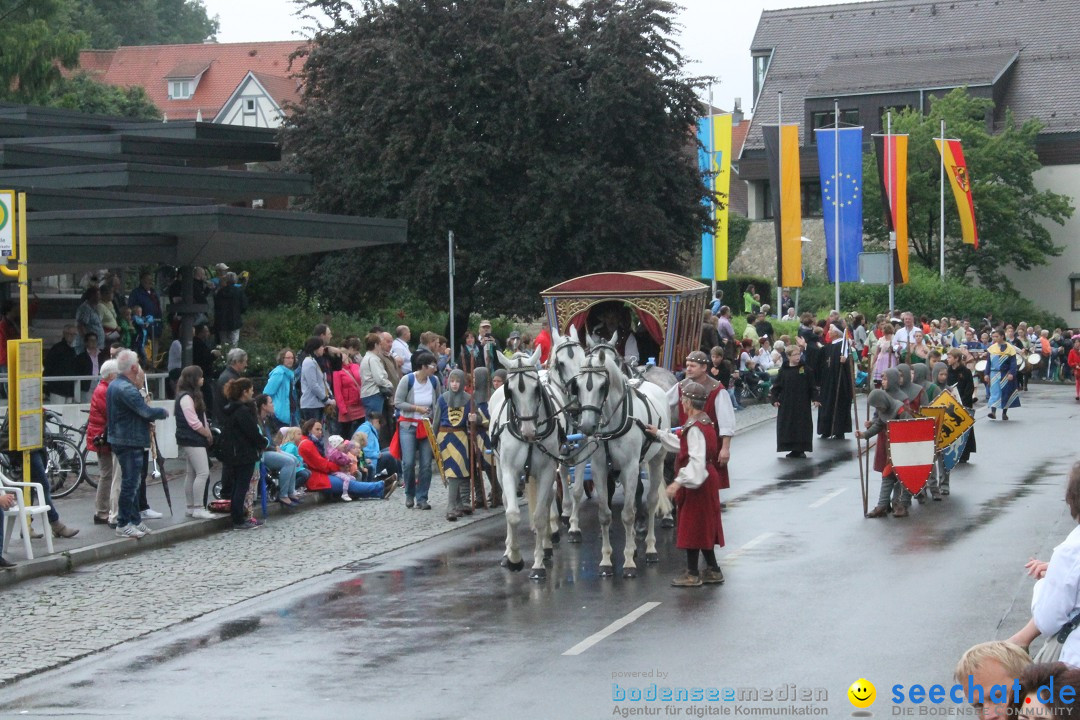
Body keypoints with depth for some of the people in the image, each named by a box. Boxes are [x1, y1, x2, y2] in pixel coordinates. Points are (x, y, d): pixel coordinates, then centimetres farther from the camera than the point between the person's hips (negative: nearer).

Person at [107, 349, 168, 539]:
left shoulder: (113, 386, 13)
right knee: (130, 483, -5)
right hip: (130, 442, -10)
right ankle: (123, 524, -2)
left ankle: (135, 520, 22)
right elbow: (146, 412, -22)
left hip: (119, 440, 10)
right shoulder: (127, 389, -20)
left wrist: (150, 417, 1)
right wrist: (163, 412, -4)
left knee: (132, 482, 16)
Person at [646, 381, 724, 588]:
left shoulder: (695, 428, -21)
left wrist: (679, 482, -33)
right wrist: (659, 434, 32)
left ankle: (692, 574, 5)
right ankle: (713, 571, 21)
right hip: (705, 480, 10)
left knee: (693, 526, -2)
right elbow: (684, 445, 25)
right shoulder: (703, 421, 9)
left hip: (697, 482, -10)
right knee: (702, 527, 16)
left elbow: (696, 460, -29)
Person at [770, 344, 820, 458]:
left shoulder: (806, 369, 1)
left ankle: (800, 449, 9)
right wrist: (774, 399, -6)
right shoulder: (783, 370, 2)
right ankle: (792, 449, 9)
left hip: (802, 404, -1)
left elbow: (812, 385, 2)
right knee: (788, 426, 1)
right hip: (786, 405, 1)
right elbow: (776, 386, 4)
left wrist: (815, 398, -6)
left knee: (803, 426, 0)